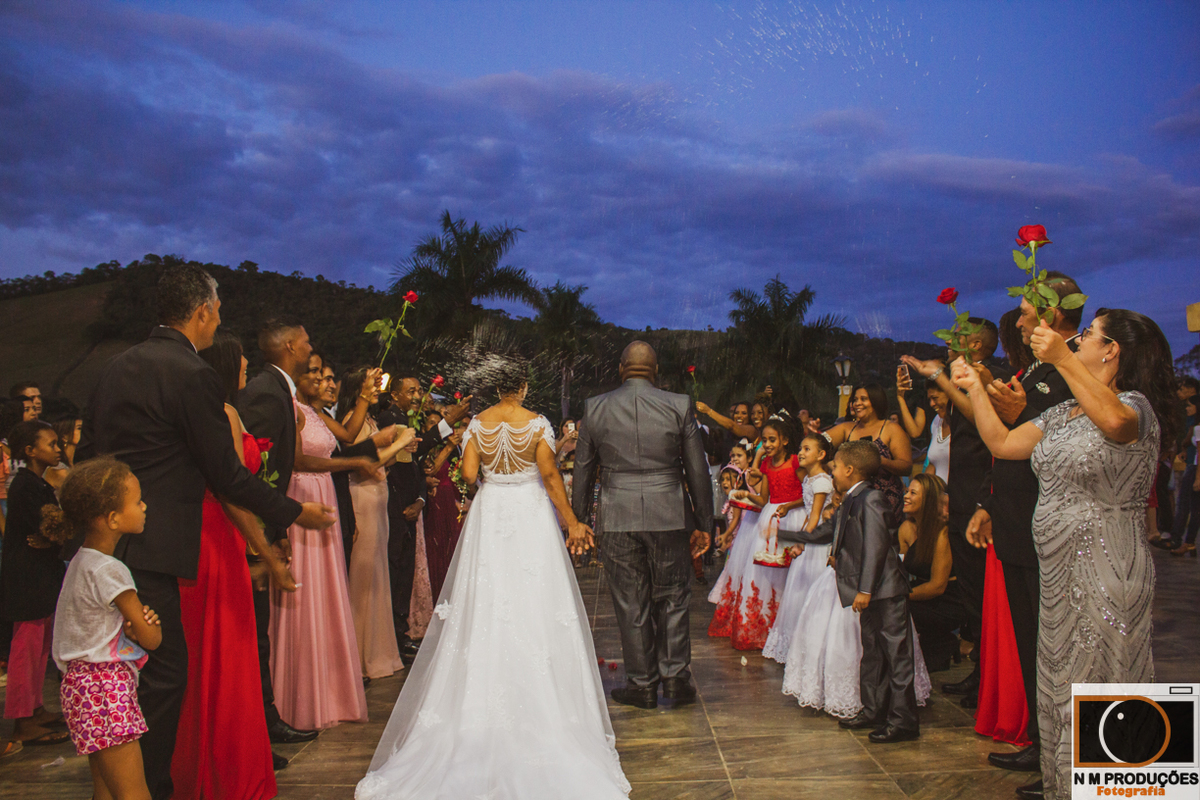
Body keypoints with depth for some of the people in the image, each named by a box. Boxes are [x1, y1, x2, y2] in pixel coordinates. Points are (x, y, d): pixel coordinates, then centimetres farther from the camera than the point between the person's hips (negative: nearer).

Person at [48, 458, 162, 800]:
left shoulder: (83, 561, 11)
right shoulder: (109, 571, -18)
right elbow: (151, 639, -12)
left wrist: (139, 618, -4)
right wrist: (151, 625, 10)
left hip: (84, 682, 10)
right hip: (106, 687, -10)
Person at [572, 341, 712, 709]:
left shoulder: (595, 408, 0)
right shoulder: (679, 406, -2)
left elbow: (583, 471, 6)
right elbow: (698, 471, 1)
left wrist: (578, 520, 15)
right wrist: (704, 524, 9)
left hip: (618, 520, 0)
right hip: (669, 517, 0)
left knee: (631, 606, 9)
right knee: (672, 599, 15)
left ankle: (642, 684, 18)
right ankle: (675, 676, 16)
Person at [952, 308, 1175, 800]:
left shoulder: (1135, 406, -11)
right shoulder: (1062, 413, 13)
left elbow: (1113, 421, -36)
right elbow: (1001, 443, 13)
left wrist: (1062, 358, -39)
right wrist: (974, 387, 10)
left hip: (1106, 570, -8)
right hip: (1059, 569, 8)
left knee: (1095, 685, 1)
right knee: (1061, 681, 18)